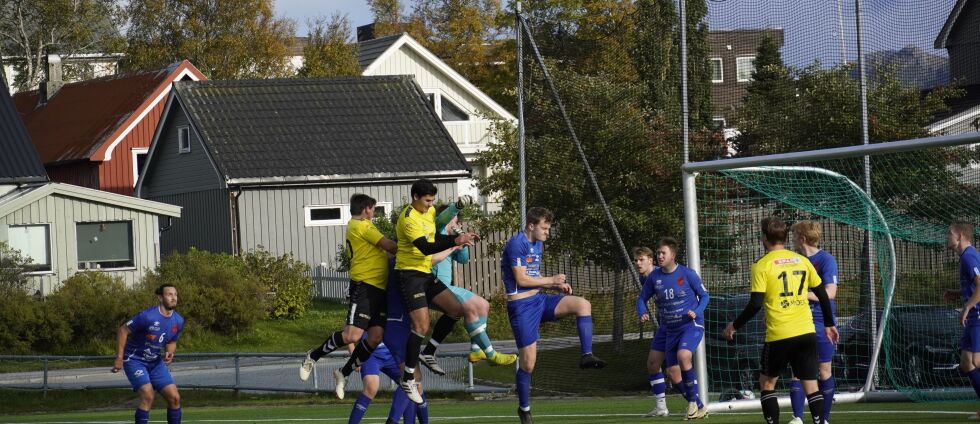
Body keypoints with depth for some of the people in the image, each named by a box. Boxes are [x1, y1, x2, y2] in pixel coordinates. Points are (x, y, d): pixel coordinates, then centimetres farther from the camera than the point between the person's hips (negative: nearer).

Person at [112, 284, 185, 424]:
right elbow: (123, 330, -15)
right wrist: (119, 358, -17)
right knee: (148, 396, -24)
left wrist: (170, 352, -10)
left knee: (174, 398, -2)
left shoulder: (178, 321, -3)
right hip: (135, 360, -6)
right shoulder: (147, 316, -23)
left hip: (156, 362, 6)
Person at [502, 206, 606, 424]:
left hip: (539, 299, 8)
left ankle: (586, 355, -18)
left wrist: (557, 286, 4)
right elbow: (521, 279, -19)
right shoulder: (517, 244, -15)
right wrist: (551, 280, -9)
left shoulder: (537, 244, 13)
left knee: (582, 304, -15)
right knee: (528, 361, -4)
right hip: (521, 305, -8)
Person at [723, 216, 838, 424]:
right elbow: (822, 295, 13)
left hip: (779, 336, -4)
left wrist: (734, 326, 4)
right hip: (807, 332, 4)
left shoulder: (762, 266, -5)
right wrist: (829, 324, 25)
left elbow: (755, 304, -10)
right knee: (811, 384, 4)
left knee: (767, 382, 12)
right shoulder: (802, 261, 9)